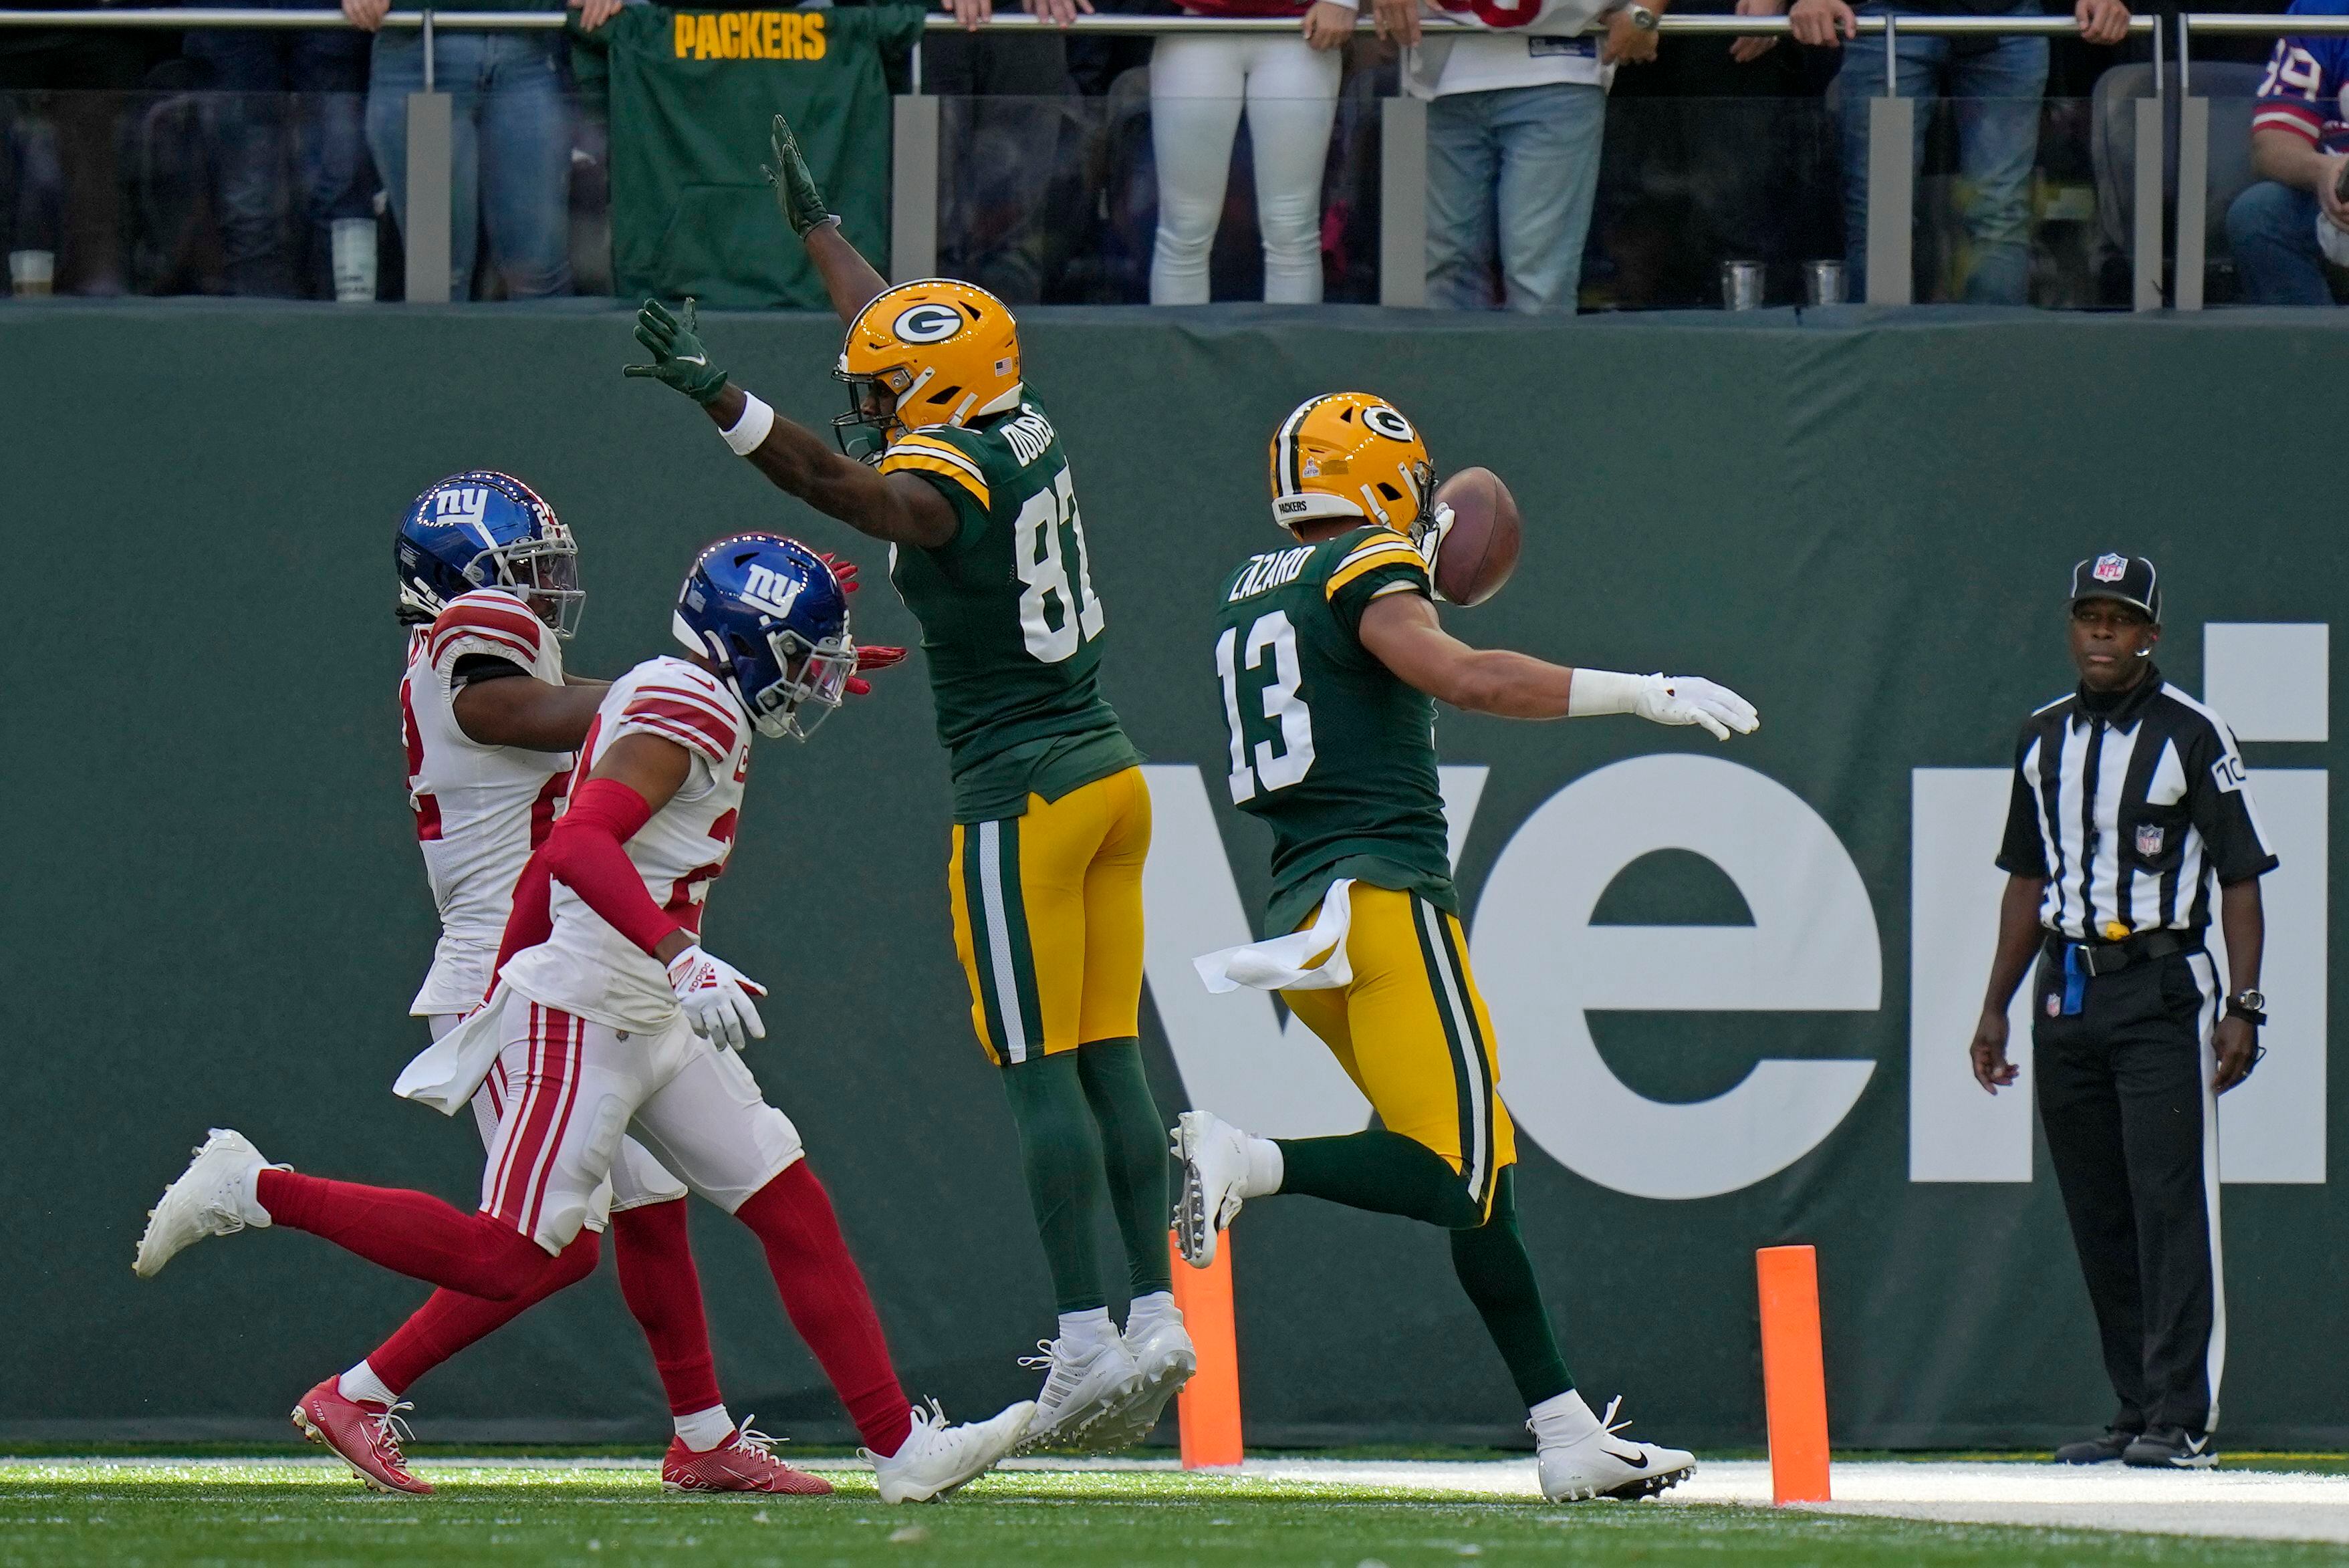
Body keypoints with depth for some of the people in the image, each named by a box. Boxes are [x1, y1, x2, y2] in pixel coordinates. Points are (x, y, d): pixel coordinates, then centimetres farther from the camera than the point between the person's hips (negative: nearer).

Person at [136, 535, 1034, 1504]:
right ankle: (252, 1191, -2)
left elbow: (547, 871, 22)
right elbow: (579, 846, -26)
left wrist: (509, 984, 27)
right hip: (586, 1016, -11)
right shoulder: (690, 708, -13)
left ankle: (903, 1450, 4)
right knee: (506, 1261, -13)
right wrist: (680, 955, -35)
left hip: (651, 1025, 11)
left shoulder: (666, 705, 17)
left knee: (796, 1212, 5)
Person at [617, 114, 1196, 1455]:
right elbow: (901, 330, 25)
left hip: (1025, 801, -8)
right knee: (1112, 1061, 9)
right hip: (1112, 778, 8)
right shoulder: (1027, 436, 9)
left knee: (1046, 1074, -8)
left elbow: (836, 483, -36)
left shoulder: (942, 486, -15)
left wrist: (721, 399, -46)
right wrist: (817, 227, 37)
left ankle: (1087, 1342, -11)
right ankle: (1155, 1318, 8)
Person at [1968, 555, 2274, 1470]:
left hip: (2162, 991, -6)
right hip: (2065, 996, 6)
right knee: (2096, 1218, 6)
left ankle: (2182, 1421, -15)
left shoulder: (2193, 736, -3)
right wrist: (1996, 1006, 17)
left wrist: (2243, 1007, -13)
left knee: (2170, 1204, -12)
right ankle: (2136, 1416, 11)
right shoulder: (2044, 739, 13)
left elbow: (2240, 876, -5)